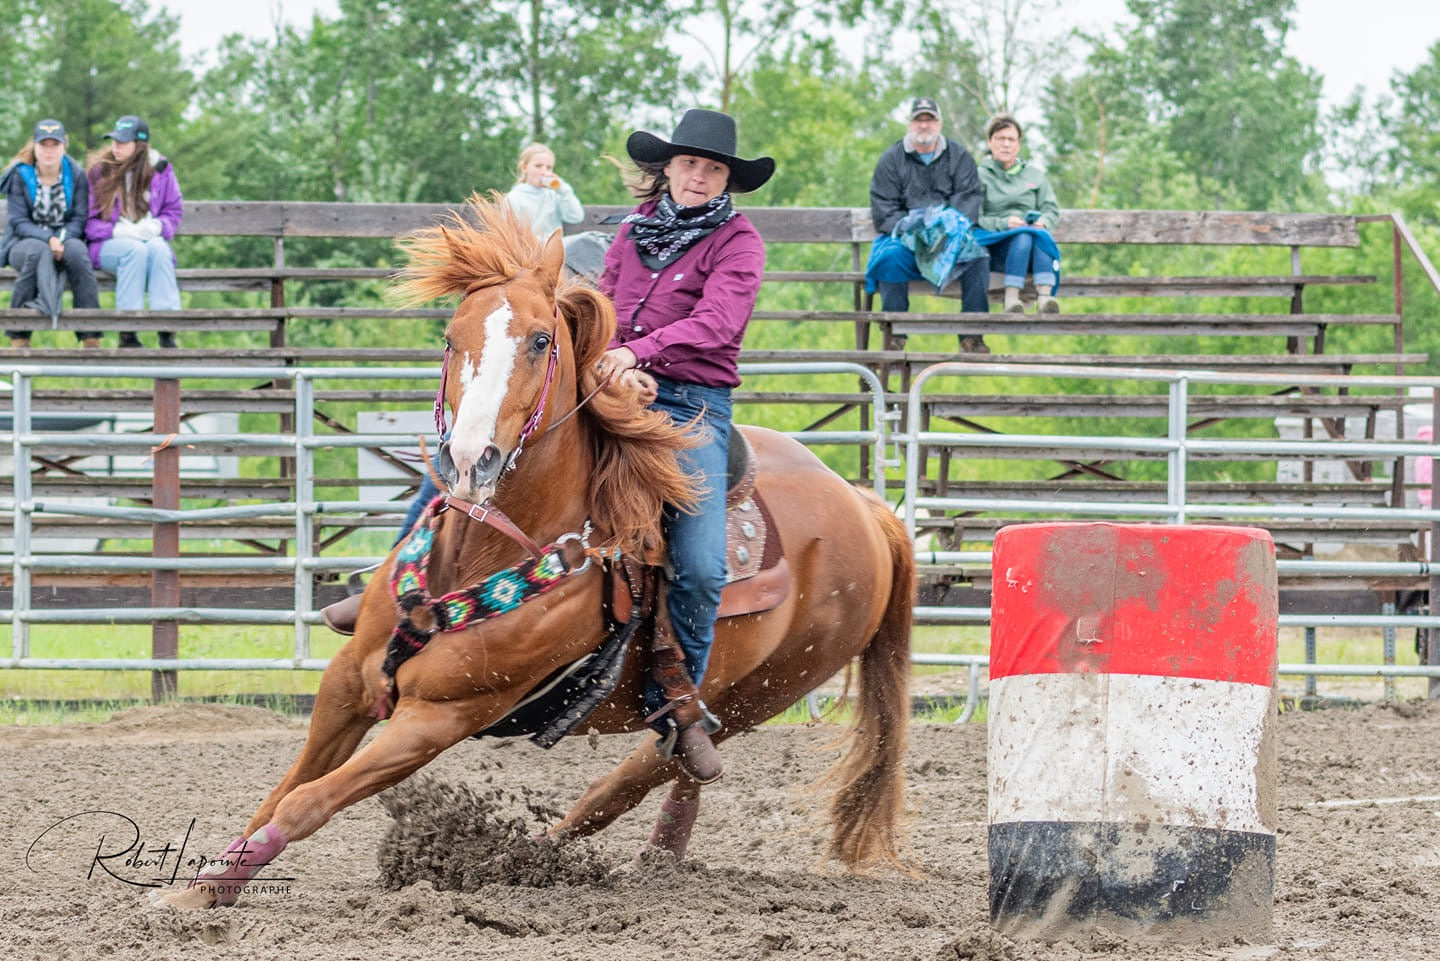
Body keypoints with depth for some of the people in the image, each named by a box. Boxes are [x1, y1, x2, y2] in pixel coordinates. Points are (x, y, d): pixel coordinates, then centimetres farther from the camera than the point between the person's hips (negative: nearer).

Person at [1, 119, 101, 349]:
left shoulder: (76, 175, 4)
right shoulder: (20, 176, 0)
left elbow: (79, 219, 0)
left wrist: (62, 239, -21)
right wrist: (48, 239, -23)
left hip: (65, 238, 1)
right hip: (23, 243, -1)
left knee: (76, 249, -34)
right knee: (39, 251, -37)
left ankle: (91, 337, -34)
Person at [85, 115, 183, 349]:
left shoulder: (160, 169, 7)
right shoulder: (100, 170, 2)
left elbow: (174, 211, 11)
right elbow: (88, 220, 1)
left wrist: (157, 227, -11)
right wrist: (117, 230, -16)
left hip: (151, 239, 2)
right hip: (109, 244, -2)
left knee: (158, 249, -34)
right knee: (135, 250, -35)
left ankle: (167, 333, -43)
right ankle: (127, 333, -39)